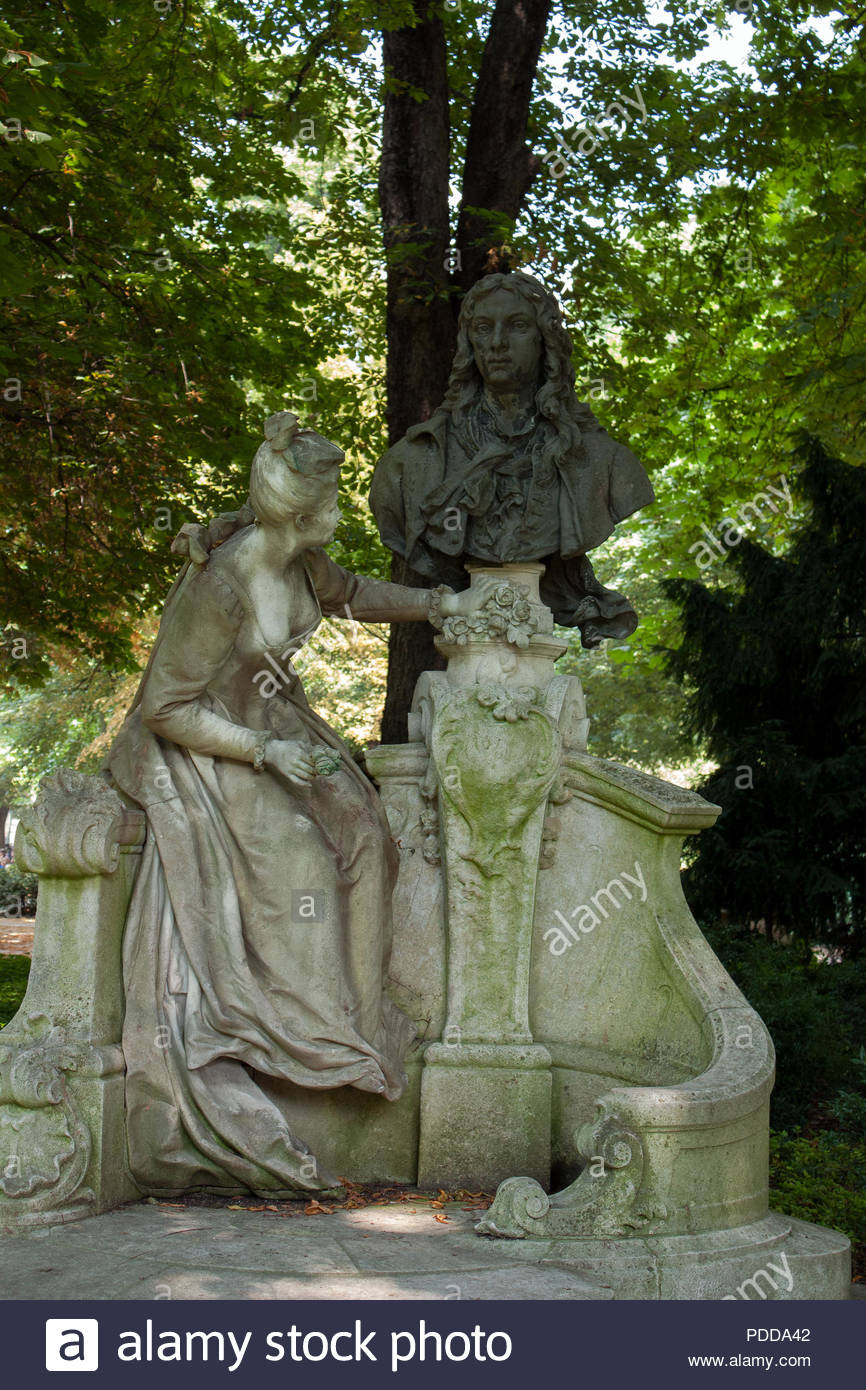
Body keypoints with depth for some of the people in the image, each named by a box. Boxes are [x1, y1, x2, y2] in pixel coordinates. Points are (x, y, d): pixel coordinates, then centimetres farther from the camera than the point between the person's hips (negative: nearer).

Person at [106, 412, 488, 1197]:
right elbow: (166, 708, -21)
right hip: (199, 747, -7)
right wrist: (265, 751, -24)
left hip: (273, 720, 8)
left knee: (354, 824, -8)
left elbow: (348, 593, 18)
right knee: (287, 860, -17)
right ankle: (304, 1037, -4)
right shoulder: (218, 588, -28)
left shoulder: (299, 560, -6)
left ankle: (347, 1011, 3)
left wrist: (441, 603, 11)